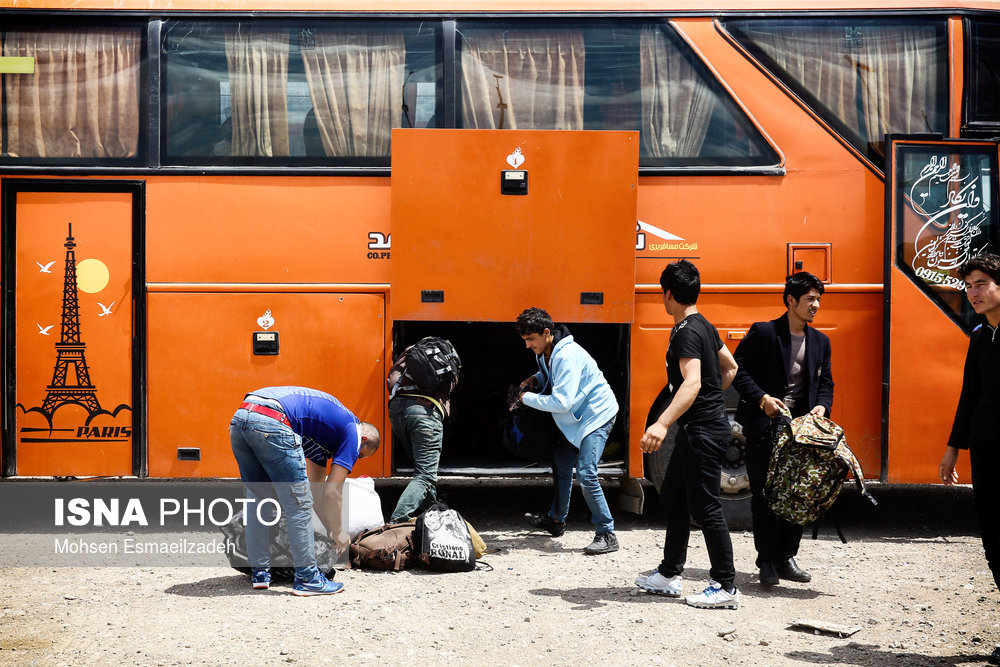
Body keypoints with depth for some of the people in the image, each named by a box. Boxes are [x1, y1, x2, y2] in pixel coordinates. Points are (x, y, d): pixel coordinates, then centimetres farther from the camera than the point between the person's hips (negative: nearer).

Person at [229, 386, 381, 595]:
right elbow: (332, 492, 8)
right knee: (298, 502, 4)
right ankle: (306, 578, 10)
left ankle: (259, 573, 27)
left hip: (238, 419, 9)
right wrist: (338, 533, 23)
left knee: (257, 498, 22)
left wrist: (331, 531, 45)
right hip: (271, 421, -9)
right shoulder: (353, 433, 13)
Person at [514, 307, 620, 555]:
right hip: (577, 417, 11)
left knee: (585, 472, -19)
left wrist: (528, 398, -19)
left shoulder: (567, 356, -28)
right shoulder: (545, 353, 2)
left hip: (596, 415, -11)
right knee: (561, 463, 19)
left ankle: (607, 535, -11)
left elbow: (562, 402, -31)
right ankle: (556, 520, 37)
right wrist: (536, 379, 2)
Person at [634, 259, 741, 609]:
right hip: (698, 429, 10)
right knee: (672, 496, 17)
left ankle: (726, 587, 5)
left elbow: (692, 383, -32)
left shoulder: (687, 333, -19)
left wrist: (662, 423, -41)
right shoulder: (704, 326, 12)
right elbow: (730, 368, 22)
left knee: (705, 508, -4)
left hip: (702, 432, -10)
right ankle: (669, 575, 26)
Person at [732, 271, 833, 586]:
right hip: (764, 427, -5)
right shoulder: (763, 332, -5)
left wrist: (822, 406, -4)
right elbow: (737, 369, -6)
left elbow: (825, 382, 16)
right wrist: (761, 398, -16)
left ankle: (786, 558, 18)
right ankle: (767, 562, 9)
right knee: (764, 495, 0)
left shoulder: (820, 341, 12)